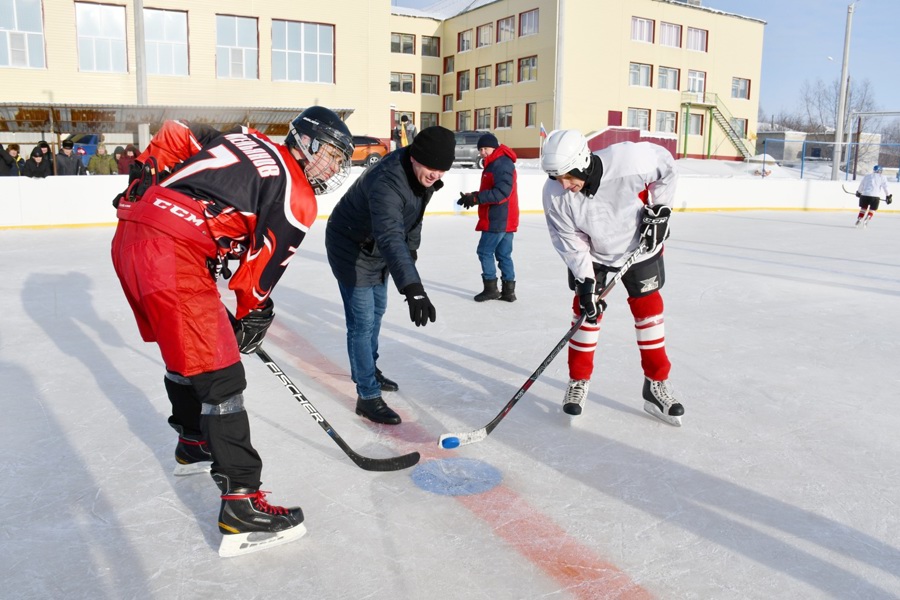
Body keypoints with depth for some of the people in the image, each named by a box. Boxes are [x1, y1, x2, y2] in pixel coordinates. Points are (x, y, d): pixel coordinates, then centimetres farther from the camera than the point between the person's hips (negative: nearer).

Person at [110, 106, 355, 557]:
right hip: (173, 254, -10)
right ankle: (241, 508, -4)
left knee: (184, 349, 26)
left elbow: (171, 135, 17)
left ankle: (194, 445, 47)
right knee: (219, 375, -6)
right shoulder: (297, 198, -1)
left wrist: (143, 188, 23)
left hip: (129, 234, 10)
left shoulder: (243, 140, 21)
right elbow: (259, 271, 3)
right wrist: (252, 317, 19)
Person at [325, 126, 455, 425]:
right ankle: (368, 397, 3)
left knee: (376, 310, 22)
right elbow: (390, 237, -52)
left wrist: (411, 246, 17)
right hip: (351, 248, -9)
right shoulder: (386, 182, -39)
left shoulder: (422, 173, -12)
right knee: (363, 321, -8)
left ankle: (367, 369, 42)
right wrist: (412, 287, -61)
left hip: (377, 248, 9)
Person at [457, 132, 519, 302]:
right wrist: (473, 197, 4)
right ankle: (508, 290, 14)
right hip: (505, 219, 10)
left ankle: (491, 288, 3)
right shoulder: (493, 164, 18)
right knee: (504, 254, 10)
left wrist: (476, 198, -23)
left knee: (485, 251, -3)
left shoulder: (502, 164, -14)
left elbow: (502, 192, -24)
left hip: (498, 219, -10)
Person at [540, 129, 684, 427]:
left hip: (640, 245, 0)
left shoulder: (630, 159, -35)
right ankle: (578, 382, 14)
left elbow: (666, 167, -13)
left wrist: (659, 209, -15)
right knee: (586, 309, -2)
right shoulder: (555, 195, -27)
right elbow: (570, 243, -19)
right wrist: (585, 282, -25)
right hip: (590, 253, 0)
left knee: (649, 309, 4)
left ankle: (656, 385, 16)